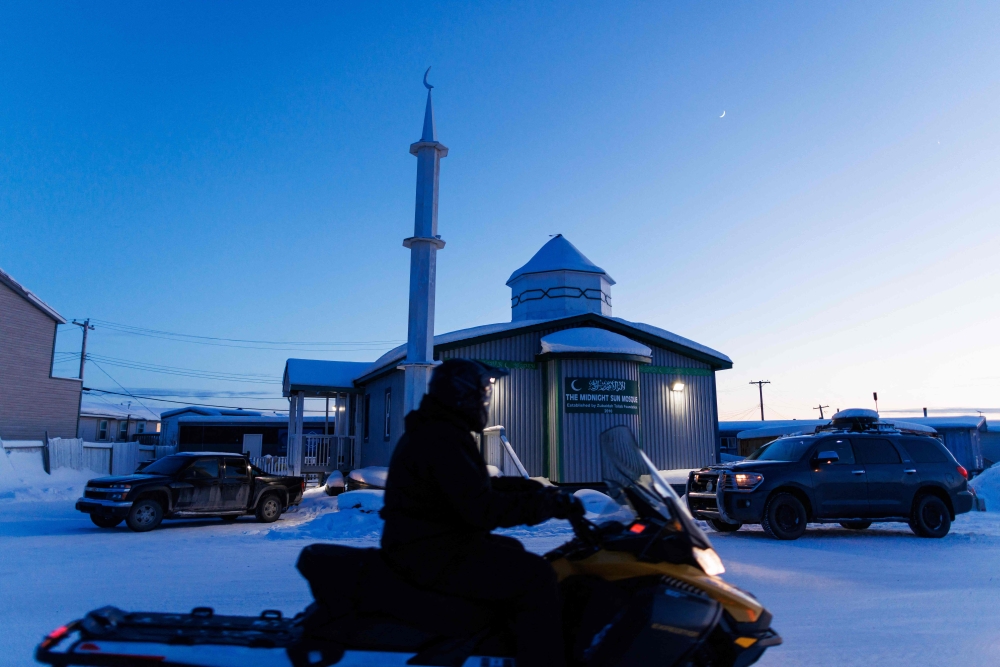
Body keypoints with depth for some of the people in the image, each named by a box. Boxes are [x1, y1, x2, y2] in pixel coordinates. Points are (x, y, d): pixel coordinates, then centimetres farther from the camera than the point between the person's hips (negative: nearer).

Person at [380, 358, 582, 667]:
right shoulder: (443, 439, -21)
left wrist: (530, 487, 12)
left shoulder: (431, 431, 14)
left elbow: (474, 487, 20)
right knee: (535, 576, -17)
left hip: (425, 541, 11)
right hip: (433, 553, -11)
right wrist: (547, 504, -21)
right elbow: (481, 508, -28)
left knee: (511, 551, 26)